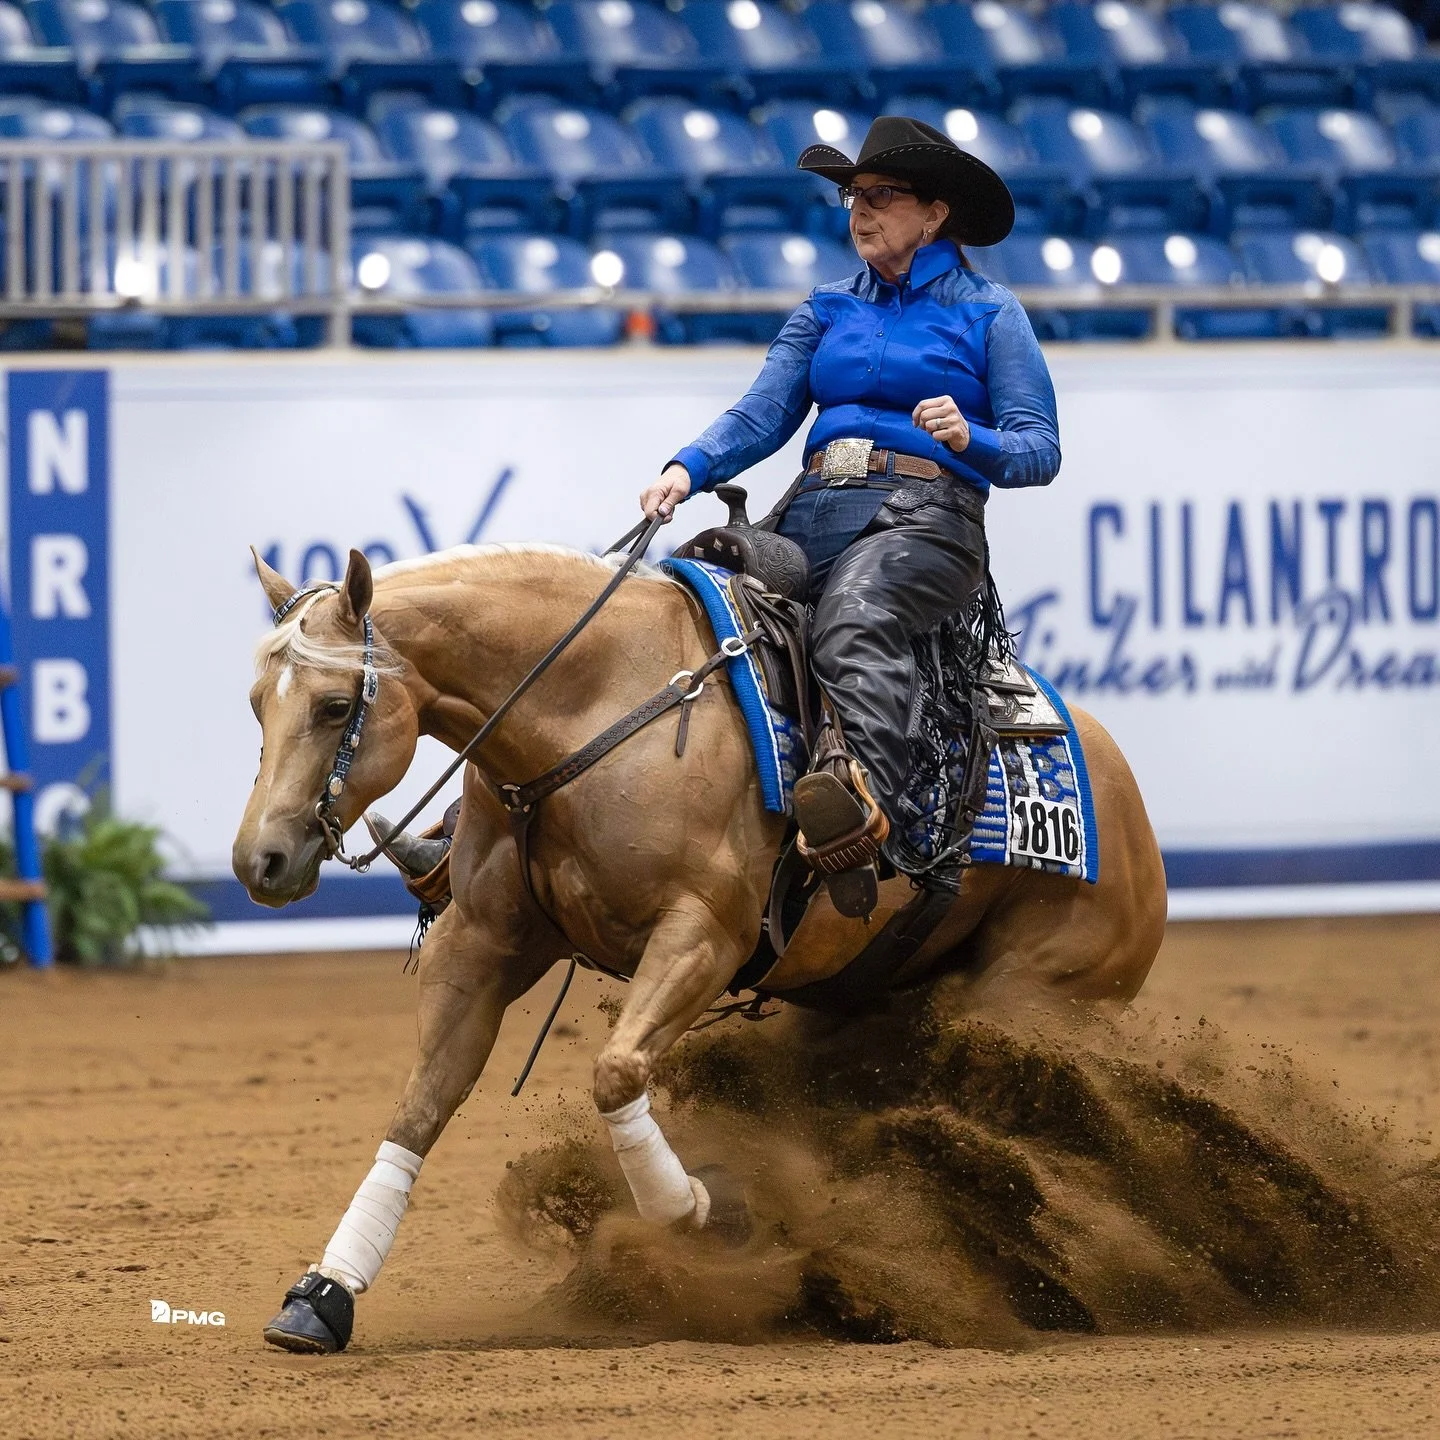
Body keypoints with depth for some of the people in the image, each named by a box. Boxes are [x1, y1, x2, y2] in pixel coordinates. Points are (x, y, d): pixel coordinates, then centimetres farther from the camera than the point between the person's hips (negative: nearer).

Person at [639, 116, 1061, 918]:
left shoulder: (989, 315, 10)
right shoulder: (829, 311, 23)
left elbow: (1039, 451, 4)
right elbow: (764, 414, 10)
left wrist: (968, 438, -18)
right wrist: (689, 470, -9)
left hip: (925, 518, -6)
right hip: (815, 513, 6)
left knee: (856, 615, -39)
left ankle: (866, 794, -64)